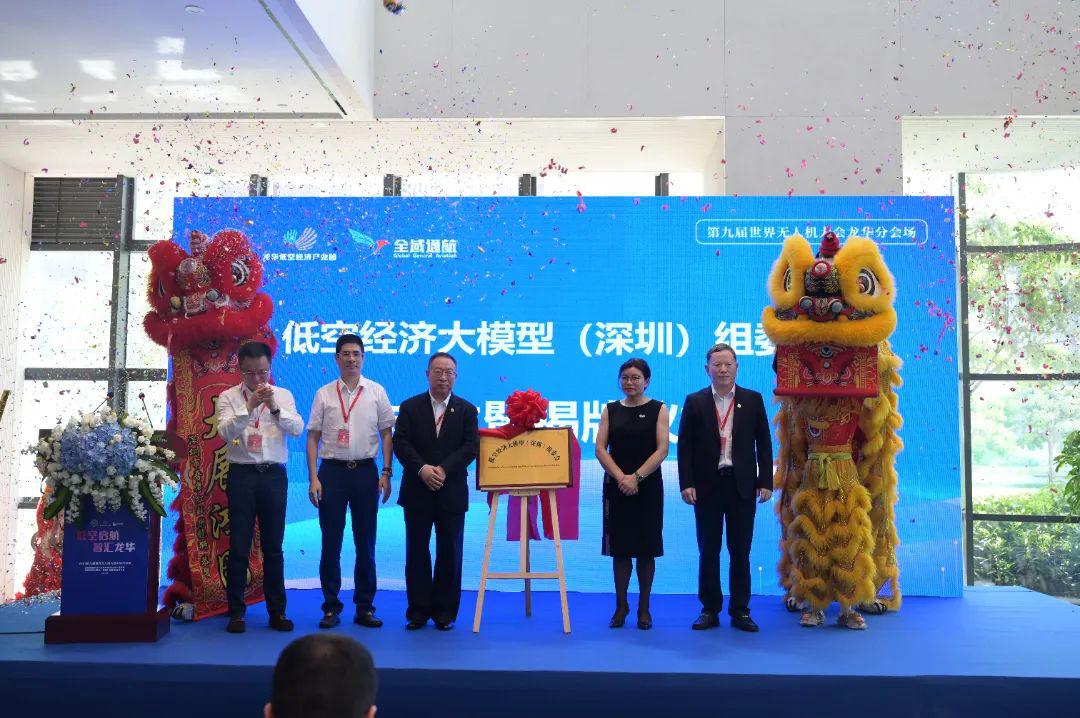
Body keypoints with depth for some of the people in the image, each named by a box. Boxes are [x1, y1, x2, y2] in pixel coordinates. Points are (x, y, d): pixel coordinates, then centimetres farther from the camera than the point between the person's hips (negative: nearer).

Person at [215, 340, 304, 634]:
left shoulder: (283, 395, 7)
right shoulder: (228, 397, 3)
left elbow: (297, 429, -7)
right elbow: (225, 431, -13)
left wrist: (275, 408, -22)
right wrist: (249, 406, -25)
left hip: (274, 475, 1)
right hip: (242, 475, -1)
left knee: (273, 547, 8)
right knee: (239, 547, 2)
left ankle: (277, 611, 17)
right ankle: (236, 612, 11)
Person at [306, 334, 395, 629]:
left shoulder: (376, 392, 4)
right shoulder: (324, 394, 3)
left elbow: (386, 434, 6)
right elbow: (313, 437, 4)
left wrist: (386, 473, -1)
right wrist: (313, 478, -4)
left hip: (365, 471, 0)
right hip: (332, 471, 0)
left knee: (366, 543, 6)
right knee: (330, 543, 3)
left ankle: (364, 607, 15)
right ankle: (331, 607, 14)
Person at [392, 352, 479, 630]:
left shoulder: (466, 410, 6)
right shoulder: (410, 407, 6)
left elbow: (471, 446, -4)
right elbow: (400, 443, -3)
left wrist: (444, 469, -17)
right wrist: (422, 469, -18)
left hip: (451, 493, 0)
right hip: (417, 492, 0)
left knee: (450, 553, 5)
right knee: (416, 552, 5)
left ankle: (445, 611, 14)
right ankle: (418, 610, 13)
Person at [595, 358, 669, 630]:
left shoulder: (658, 409, 2)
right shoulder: (611, 410, 7)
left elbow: (662, 449, -7)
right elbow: (600, 448, 0)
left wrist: (637, 477, -16)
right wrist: (621, 477, -13)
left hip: (648, 487, -1)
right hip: (616, 486, 2)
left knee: (646, 549, 3)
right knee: (620, 548, 5)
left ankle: (644, 608, 14)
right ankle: (621, 605, 15)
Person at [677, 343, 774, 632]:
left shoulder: (753, 400, 5)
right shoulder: (695, 402, 3)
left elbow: (763, 443, 5)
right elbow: (685, 446, 1)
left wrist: (765, 482, -2)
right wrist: (686, 484, -7)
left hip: (742, 486, 0)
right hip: (707, 486, 0)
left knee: (740, 551, 6)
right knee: (708, 551, 6)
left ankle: (740, 611, 15)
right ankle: (710, 610, 16)